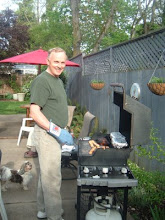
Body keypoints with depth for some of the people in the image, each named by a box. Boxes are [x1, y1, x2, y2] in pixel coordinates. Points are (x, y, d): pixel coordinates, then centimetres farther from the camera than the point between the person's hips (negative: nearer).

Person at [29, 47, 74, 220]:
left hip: (55, 134, 10)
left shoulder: (58, 80, 16)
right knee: (52, 178, -2)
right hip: (46, 134, -10)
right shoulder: (42, 81, -15)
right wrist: (57, 131, -25)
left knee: (46, 174, 19)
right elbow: (34, 112, -21)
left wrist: (61, 132, 18)